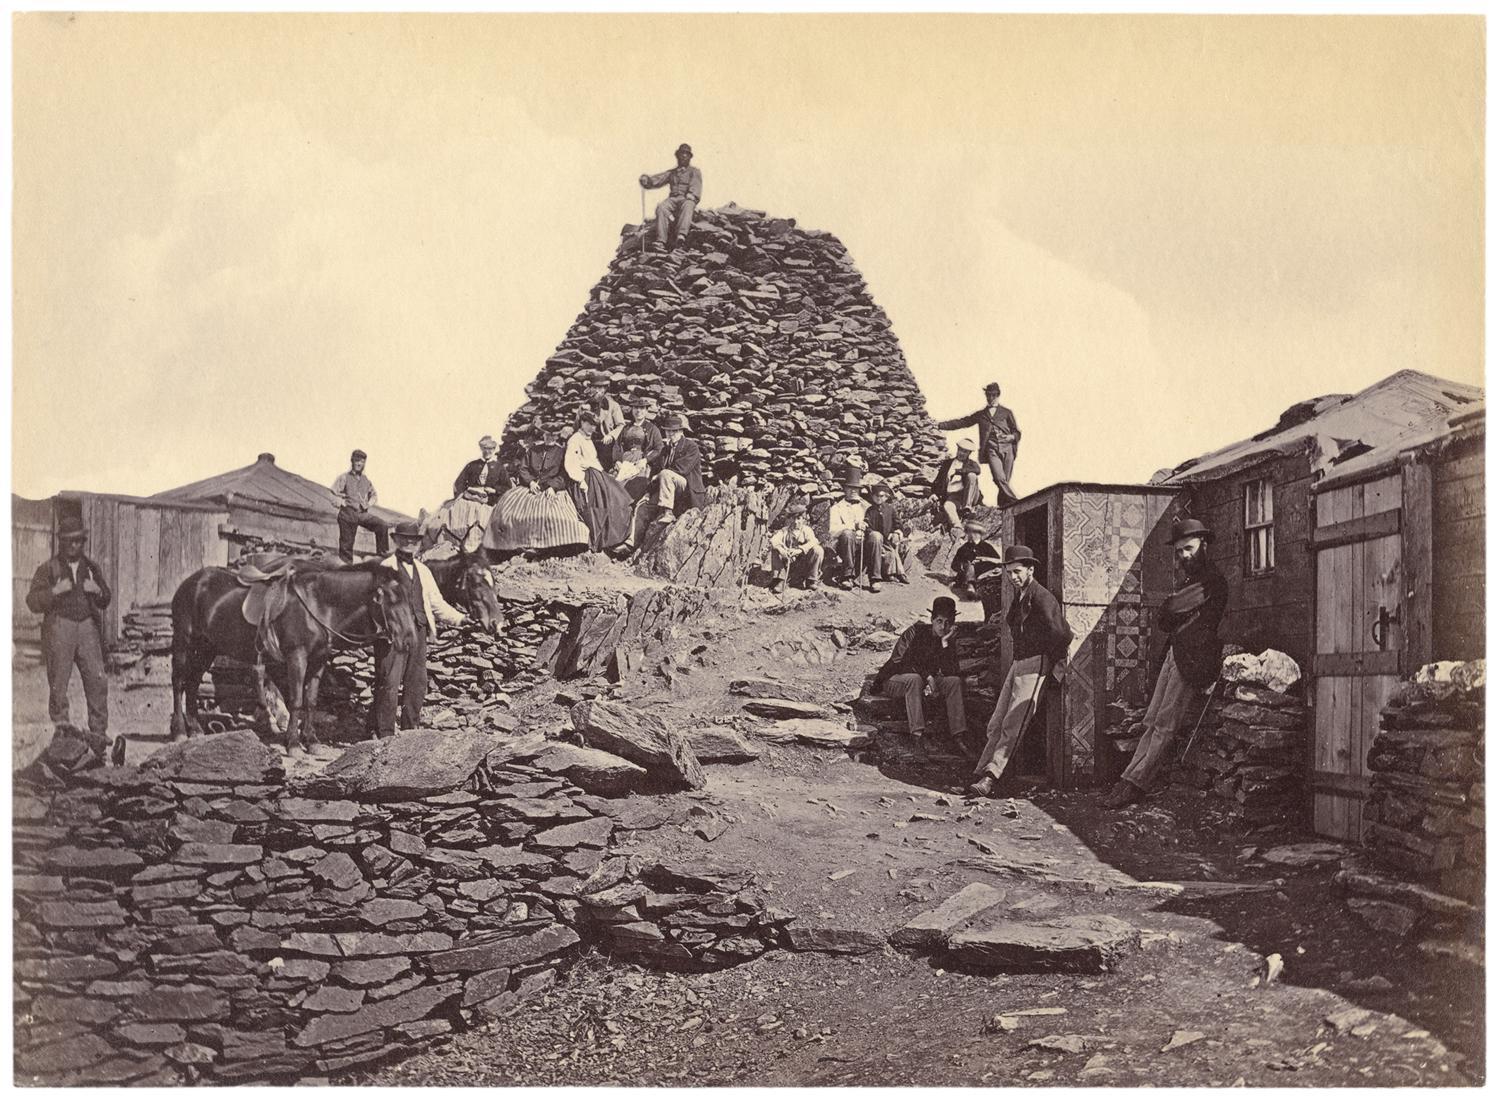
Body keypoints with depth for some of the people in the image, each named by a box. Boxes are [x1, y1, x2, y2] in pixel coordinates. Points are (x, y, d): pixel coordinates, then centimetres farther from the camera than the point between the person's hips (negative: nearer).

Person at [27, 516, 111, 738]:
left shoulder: (91, 567, 15)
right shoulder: (48, 569, 4)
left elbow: (104, 602, 20)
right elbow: (32, 601, -1)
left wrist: (98, 591, -1)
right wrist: (55, 591, -15)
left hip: (88, 627, 2)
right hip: (60, 627, -2)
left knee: (97, 680, -5)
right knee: (58, 682, 0)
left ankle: (99, 732, -1)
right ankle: (60, 726, 9)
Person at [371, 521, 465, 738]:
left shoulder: (423, 571, 19)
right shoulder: (385, 567, 2)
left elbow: (437, 603, 21)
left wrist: (460, 618, 10)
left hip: (418, 632, 6)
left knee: (417, 684, 8)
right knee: (389, 683, -6)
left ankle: (410, 731, 18)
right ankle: (384, 734, -1)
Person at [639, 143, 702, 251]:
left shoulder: (694, 172, 20)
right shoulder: (671, 173, 30)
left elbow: (695, 189, 2)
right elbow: (656, 180, 16)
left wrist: (689, 198, -20)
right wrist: (646, 180, -7)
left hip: (688, 199, -3)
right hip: (673, 199, 3)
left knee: (687, 206, -40)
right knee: (661, 207, -32)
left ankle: (681, 236, -65)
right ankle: (661, 242, -47)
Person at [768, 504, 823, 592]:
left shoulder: (806, 530, -2)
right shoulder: (785, 530, 1)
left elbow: (813, 541, -23)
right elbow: (774, 540, -16)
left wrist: (799, 550, -40)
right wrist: (781, 549, -39)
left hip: (804, 564, -1)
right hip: (788, 563, 1)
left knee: (818, 549, -25)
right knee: (775, 549, -20)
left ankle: (811, 580, -11)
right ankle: (780, 581, -20)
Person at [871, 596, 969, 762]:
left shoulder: (950, 643, 1)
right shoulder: (916, 632, -11)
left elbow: (950, 673, -14)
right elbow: (902, 662, -19)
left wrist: (945, 643, -20)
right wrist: (928, 677, -28)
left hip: (923, 681, 5)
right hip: (893, 680, -5)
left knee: (955, 681, -18)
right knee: (914, 679, -39)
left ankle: (958, 736, -26)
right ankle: (917, 736, -49)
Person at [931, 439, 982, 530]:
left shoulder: (971, 464, 16)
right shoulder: (947, 463, 21)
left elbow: (977, 470, -10)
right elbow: (937, 481, 19)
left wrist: (958, 471, -21)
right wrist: (934, 494, -1)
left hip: (969, 496, -1)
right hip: (952, 496, 1)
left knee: (971, 476, -26)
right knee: (947, 506, -34)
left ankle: (967, 506, -30)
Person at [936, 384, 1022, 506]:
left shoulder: (1006, 413, 18)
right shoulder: (980, 415, 21)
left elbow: (1017, 432, 17)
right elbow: (961, 422, 21)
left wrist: (1012, 437, -6)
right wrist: (940, 425, 16)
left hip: (1007, 448, 0)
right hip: (992, 449, 0)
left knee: (1005, 481, -7)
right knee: (999, 478, -21)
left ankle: (1003, 506, 0)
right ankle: (1015, 502, -24)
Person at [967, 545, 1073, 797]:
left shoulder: (1041, 597, -14)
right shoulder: (1019, 597, 16)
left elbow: (1059, 633, -21)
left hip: (1036, 665, -10)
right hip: (1017, 663, 10)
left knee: (1012, 725, -13)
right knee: (995, 725, 7)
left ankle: (989, 776, -18)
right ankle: (981, 773, 8)